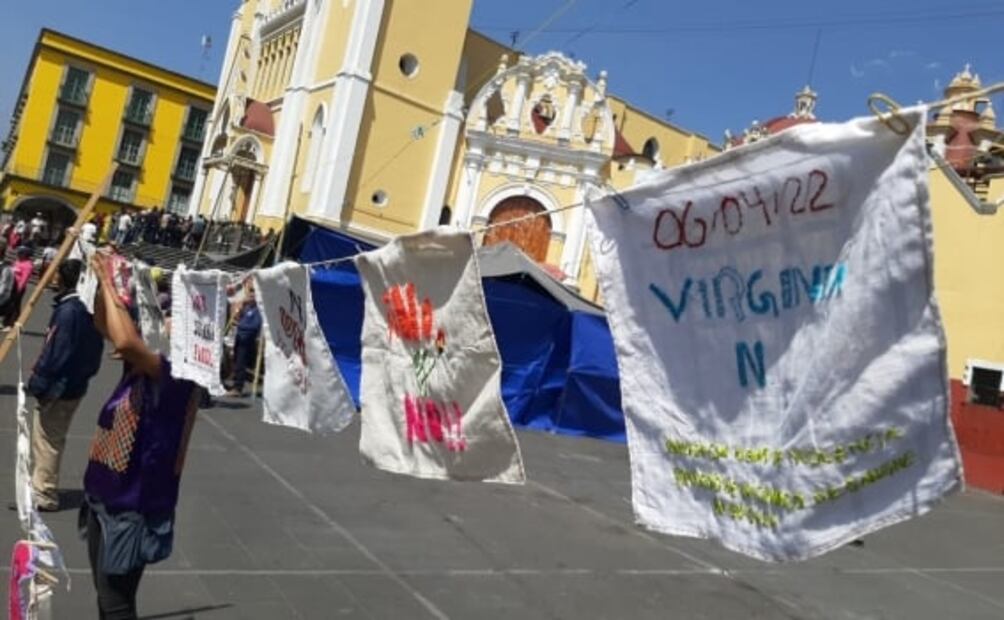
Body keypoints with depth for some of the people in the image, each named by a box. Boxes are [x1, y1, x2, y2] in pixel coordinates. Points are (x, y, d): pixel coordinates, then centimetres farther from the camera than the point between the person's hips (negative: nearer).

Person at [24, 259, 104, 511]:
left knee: (46, 440, 1)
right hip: (75, 384, 9)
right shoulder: (87, 308, 7)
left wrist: (38, 383, -14)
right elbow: (93, 350, 13)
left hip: (58, 387, -9)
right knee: (52, 439, 20)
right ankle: (42, 486, 33)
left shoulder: (68, 310, -21)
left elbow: (55, 353, -22)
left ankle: (44, 495, 9)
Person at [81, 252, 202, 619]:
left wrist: (109, 284, -25)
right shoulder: (143, 367, 5)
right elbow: (105, 326, 12)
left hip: (129, 508, -9)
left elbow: (125, 341, -37)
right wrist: (105, 282, -3)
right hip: (104, 498, 9)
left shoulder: (176, 376, -21)